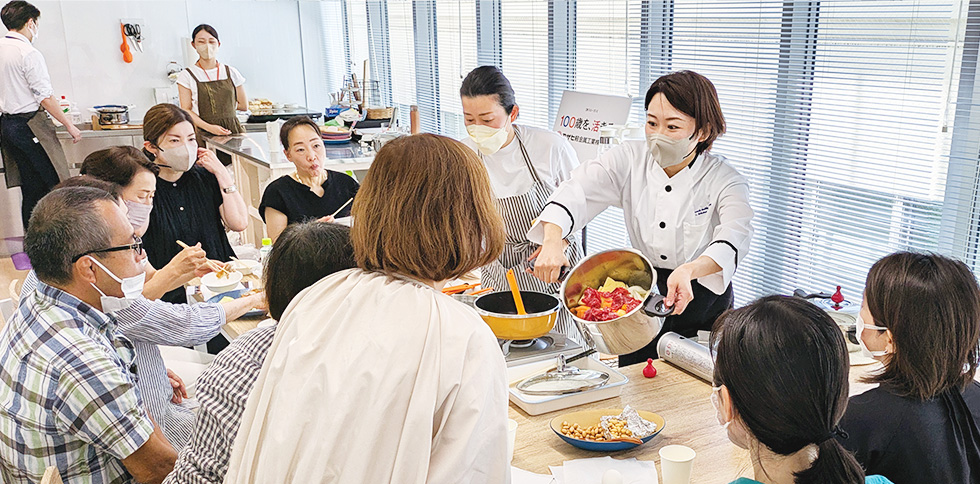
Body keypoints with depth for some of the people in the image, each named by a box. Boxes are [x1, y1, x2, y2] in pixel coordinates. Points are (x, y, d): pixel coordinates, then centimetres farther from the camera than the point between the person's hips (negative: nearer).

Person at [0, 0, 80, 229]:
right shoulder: (29, 54, -13)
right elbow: (45, 98, -16)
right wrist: (69, 125, -10)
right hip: (29, 124, -8)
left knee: (31, 187, 12)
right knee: (55, 183, -4)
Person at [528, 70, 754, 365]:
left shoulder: (725, 180, -15)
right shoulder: (630, 160, -7)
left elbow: (734, 238, -32)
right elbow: (577, 191, -18)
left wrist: (688, 271, -53)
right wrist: (552, 241, -39)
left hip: (703, 302, -2)